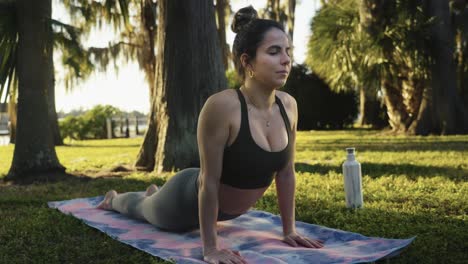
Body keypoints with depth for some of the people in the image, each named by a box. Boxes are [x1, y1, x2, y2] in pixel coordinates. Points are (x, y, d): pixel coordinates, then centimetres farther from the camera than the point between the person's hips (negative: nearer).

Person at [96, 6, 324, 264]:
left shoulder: (288, 106, -17)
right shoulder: (222, 106, -37)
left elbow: (286, 172, -7)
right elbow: (209, 181, -32)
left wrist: (289, 230, -4)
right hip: (188, 200, -6)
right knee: (143, 209, 29)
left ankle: (154, 192, 72)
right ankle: (114, 198, 63)